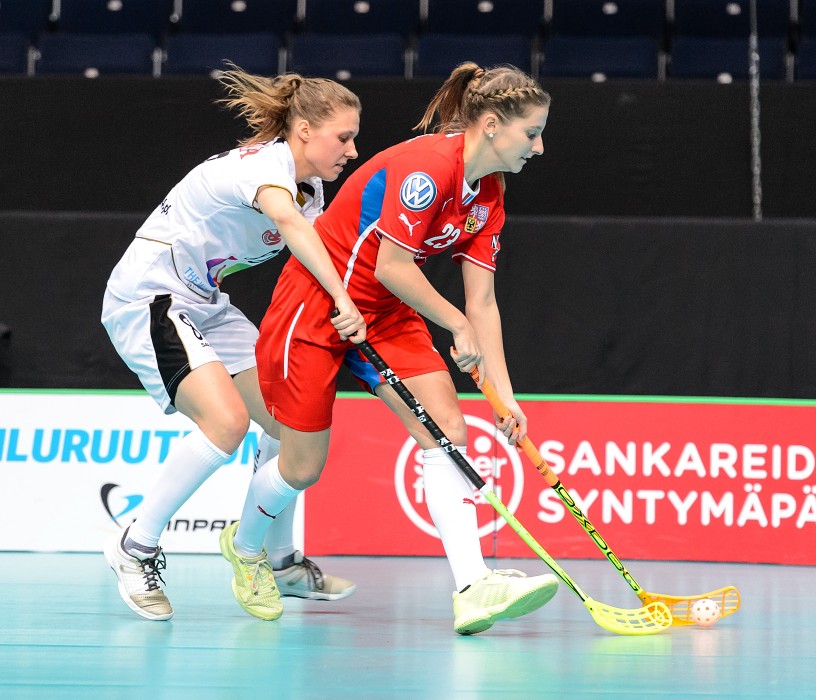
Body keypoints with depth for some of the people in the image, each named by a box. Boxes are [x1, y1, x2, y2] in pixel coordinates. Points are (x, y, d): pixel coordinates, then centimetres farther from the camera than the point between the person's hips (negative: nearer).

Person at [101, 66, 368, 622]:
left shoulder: (311, 188, 7)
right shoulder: (267, 163, -23)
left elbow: (311, 255, 6)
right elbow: (290, 224, -44)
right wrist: (344, 301, -53)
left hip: (205, 305, 10)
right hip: (147, 295, -10)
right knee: (227, 419, -25)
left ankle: (281, 561, 20)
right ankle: (136, 547, -11)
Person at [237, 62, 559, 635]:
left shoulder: (489, 197, 1)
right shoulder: (428, 164, -25)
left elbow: (482, 302, 1)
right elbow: (390, 267, -25)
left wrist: (504, 395, -5)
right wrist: (458, 325, -14)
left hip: (386, 311, 8)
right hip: (317, 303, -8)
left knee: (447, 424, -13)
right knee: (303, 466, 1)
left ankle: (473, 588, -22)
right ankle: (244, 543, 34)